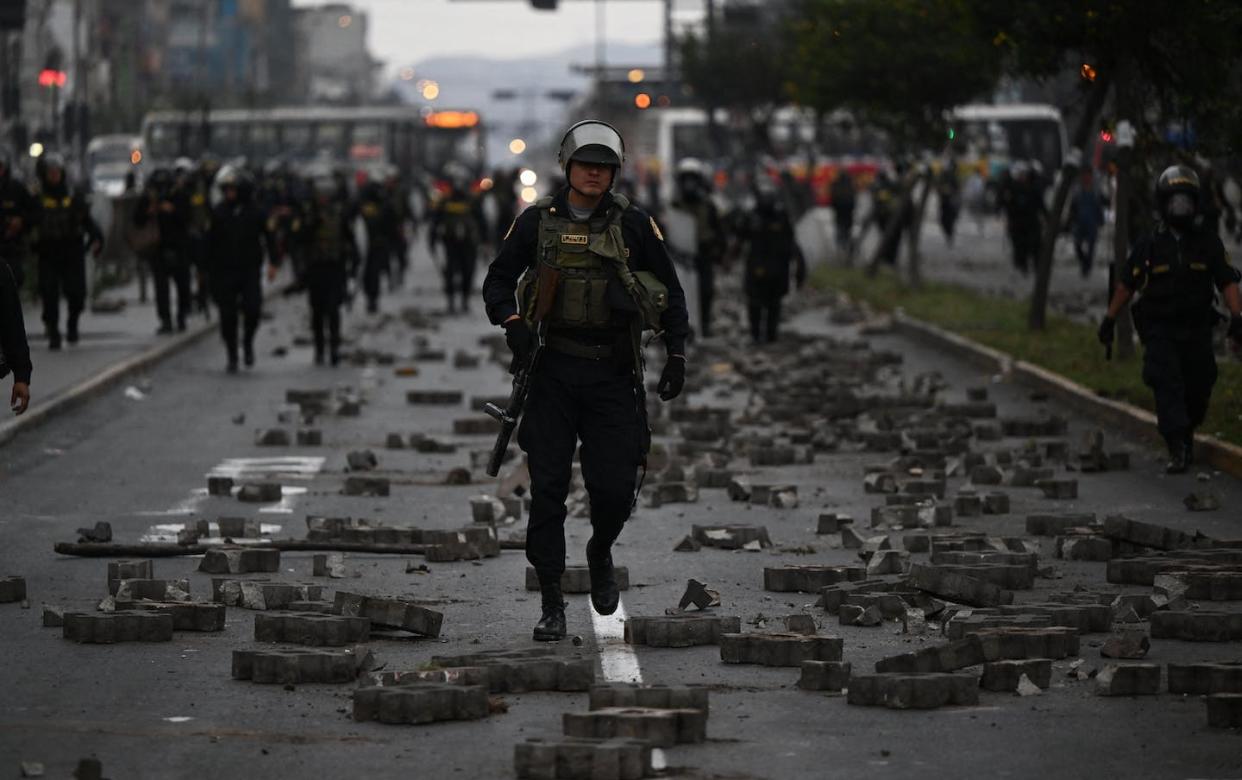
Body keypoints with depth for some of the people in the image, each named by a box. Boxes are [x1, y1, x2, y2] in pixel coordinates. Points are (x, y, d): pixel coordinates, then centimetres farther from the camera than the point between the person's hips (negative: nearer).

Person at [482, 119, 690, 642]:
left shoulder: (633, 225, 2)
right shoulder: (537, 222, 4)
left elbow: (670, 291, 10)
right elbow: (498, 281, 10)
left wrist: (676, 355, 2)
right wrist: (512, 322, -10)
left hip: (613, 374, 0)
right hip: (552, 371, 0)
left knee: (615, 489, -4)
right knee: (548, 489, -3)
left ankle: (600, 554, 30)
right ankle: (551, 605, 3)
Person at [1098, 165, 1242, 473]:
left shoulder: (1208, 241, 3)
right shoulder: (1150, 245, 0)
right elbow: (1127, 285, 7)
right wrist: (1109, 319, 8)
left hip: (1197, 329, 2)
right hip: (1159, 329, -2)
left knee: (1198, 389, 8)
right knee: (1168, 387, -15)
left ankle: (1186, 434, 34)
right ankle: (1179, 449, -20)